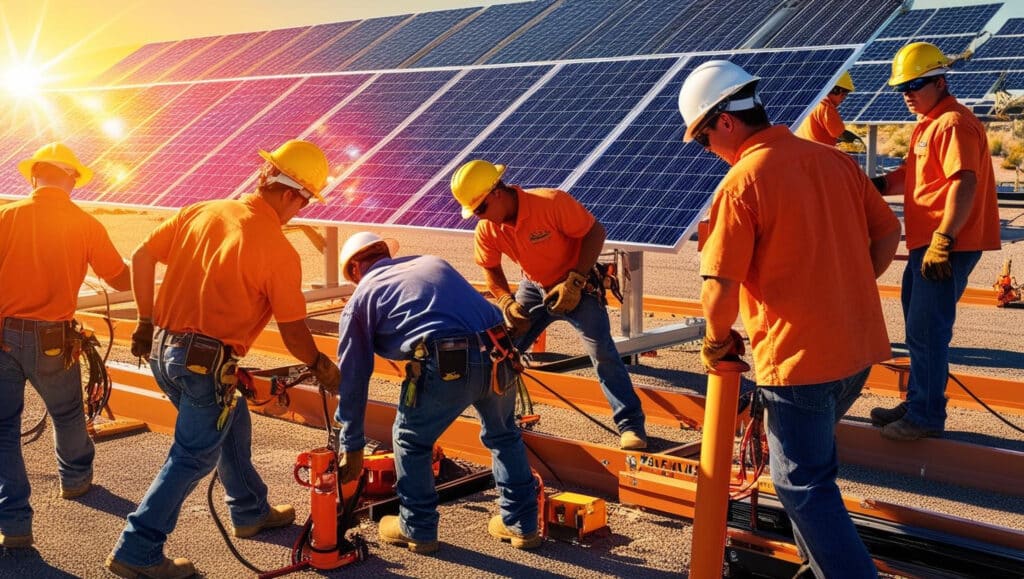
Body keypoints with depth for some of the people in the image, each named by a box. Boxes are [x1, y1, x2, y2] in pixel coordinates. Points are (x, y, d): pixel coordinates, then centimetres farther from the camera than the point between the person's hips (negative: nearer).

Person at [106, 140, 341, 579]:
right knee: (193, 456, 7)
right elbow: (293, 332, -9)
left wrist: (146, 321, 19)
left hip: (161, 349, 8)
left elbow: (141, 257, 8)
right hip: (205, 362, -8)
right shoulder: (279, 252, -15)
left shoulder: (202, 212, 3)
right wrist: (321, 367, 10)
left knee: (231, 422, 26)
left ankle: (251, 512, 42)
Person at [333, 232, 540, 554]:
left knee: (411, 441, 22)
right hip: (498, 355, 5)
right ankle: (521, 524, 37)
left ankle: (417, 531, 31)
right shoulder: (432, 262, 29)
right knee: (503, 435, 30)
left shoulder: (360, 299, 17)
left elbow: (352, 377, 20)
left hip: (447, 366, -5)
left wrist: (352, 446, 28)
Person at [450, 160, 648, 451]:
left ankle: (631, 425, -10)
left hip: (577, 286, -5)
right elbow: (491, 269, 2)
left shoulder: (552, 202, -30)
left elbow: (595, 232, -22)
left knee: (602, 351, -16)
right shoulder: (487, 229, -14)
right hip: (534, 287, 5)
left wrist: (575, 281, -27)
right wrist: (507, 303, -15)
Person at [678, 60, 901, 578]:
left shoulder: (740, 184, -16)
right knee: (815, 461, 28)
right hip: (860, 345, 8)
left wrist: (717, 341, -1)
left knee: (803, 484, 6)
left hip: (796, 357, -8)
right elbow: (888, 235, 11)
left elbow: (720, 288, -19)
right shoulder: (834, 159, 3)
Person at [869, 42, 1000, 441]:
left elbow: (964, 184, -24)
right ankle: (917, 404, 30)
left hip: (946, 248, -11)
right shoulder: (927, 125, 18)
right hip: (925, 245, 11)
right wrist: (876, 185, 4)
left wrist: (943, 240, -27)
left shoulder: (954, 123, -15)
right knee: (920, 330, 18)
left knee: (926, 332, -6)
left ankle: (926, 417, 4)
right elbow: (911, 176, 22)